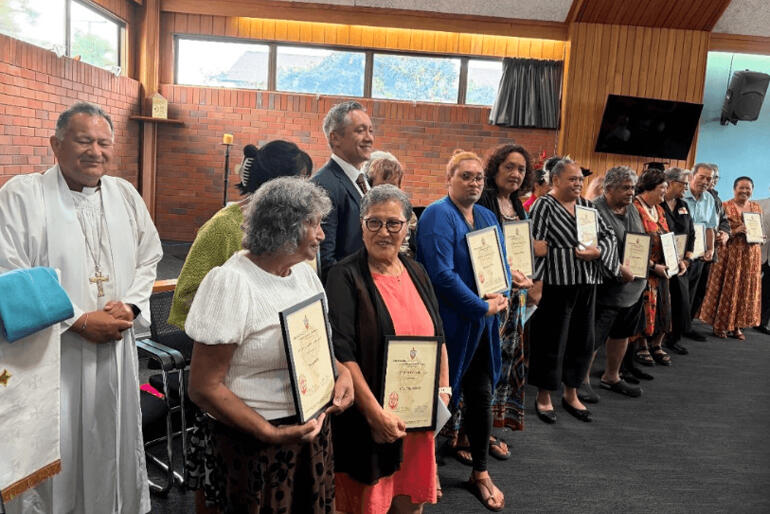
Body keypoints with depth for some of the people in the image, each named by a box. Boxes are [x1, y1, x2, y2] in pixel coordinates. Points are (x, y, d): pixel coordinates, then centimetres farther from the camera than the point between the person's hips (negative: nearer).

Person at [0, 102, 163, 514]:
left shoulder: (126, 195, 8)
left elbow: (148, 259, 14)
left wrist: (130, 306, -4)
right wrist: (79, 321, -15)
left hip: (116, 346, 4)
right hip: (52, 351, -4)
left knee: (113, 442, 15)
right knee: (56, 452, 3)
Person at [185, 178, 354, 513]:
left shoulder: (305, 272, 3)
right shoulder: (230, 282, -18)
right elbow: (204, 388, -18)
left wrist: (342, 372, -7)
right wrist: (271, 434, -24)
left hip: (314, 428, 6)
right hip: (255, 441, -6)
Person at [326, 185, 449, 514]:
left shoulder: (416, 273, 7)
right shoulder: (346, 276, -12)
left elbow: (438, 337, 14)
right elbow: (342, 351, -18)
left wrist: (443, 390, 4)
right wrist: (376, 414, -20)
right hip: (366, 419, -5)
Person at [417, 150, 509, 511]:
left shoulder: (488, 217, 12)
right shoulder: (437, 216, -13)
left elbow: (501, 263, 15)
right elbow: (442, 274, -22)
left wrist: (500, 298, -5)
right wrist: (483, 307, -17)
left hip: (483, 323, 7)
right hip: (451, 324, -7)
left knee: (481, 395, 13)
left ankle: (480, 473, 29)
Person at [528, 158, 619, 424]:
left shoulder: (587, 206, 13)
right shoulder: (543, 206, -7)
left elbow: (609, 235, 11)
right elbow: (534, 245, -14)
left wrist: (598, 251, -9)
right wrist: (535, 283, -21)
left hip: (586, 284, 7)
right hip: (556, 285, -7)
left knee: (582, 340, 13)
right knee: (552, 341, 2)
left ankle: (571, 394, 30)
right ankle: (544, 397, 19)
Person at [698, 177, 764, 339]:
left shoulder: (757, 208, 12)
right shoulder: (725, 207, -4)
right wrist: (736, 231, -21)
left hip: (751, 255, 5)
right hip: (729, 254, -5)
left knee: (746, 288, 7)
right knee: (726, 287, -2)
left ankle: (737, 326, 17)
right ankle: (719, 325, 9)